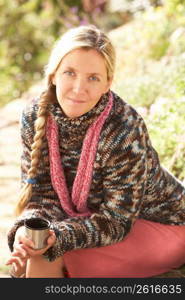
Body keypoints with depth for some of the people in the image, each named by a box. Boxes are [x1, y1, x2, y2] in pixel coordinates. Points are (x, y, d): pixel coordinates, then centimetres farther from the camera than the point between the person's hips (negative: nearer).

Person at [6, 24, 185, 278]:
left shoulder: (124, 131, -31)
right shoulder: (35, 115, -14)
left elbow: (115, 222, -24)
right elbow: (42, 193, -8)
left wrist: (56, 238, -38)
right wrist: (27, 228, -30)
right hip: (91, 214, 6)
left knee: (45, 260, -22)